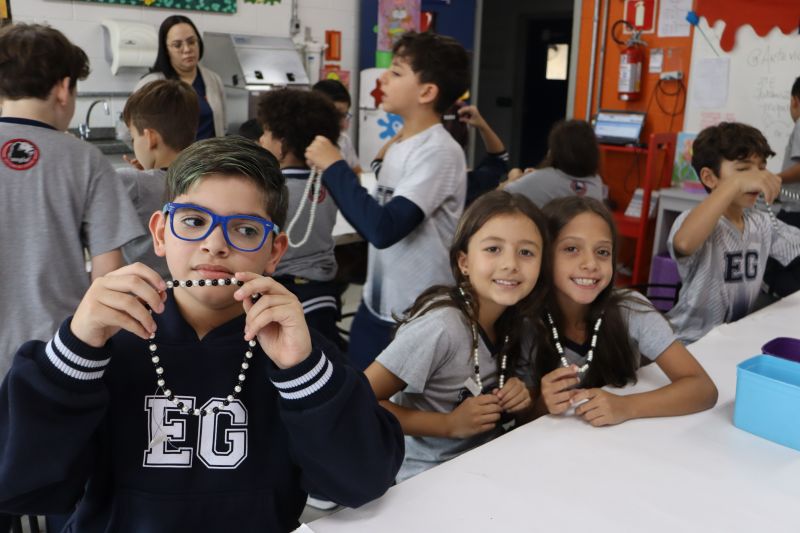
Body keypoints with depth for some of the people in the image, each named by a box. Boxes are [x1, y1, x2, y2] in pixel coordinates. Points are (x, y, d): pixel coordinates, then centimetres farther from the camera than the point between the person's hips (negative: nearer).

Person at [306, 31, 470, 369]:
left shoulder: (440, 152, -20)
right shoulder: (399, 147, 5)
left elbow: (384, 228, -29)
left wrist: (334, 166, -19)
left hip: (418, 320, -8)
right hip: (376, 308, 8)